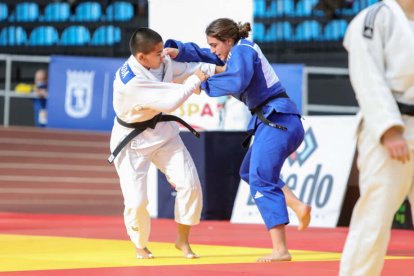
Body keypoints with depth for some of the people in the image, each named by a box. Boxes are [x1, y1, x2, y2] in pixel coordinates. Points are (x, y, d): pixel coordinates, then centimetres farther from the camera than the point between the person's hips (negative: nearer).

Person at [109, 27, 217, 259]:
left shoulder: (160, 62, -9)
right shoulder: (131, 82, -33)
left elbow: (187, 66, 0)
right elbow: (171, 101, -33)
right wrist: (196, 80, -23)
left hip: (162, 131, 7)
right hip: (132, 140, -7)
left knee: (190, 184, -3)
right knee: (136, 200, -10)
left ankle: (183, 240, 15)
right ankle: (140, 246, 19)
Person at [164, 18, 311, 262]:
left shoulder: (243, 51, -10)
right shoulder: (239, 51, 18)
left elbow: (237, 82, -28)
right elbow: (202, 55, 16)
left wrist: (203, 83, -16)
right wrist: (177, 51, -2)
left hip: (278, 121, -11)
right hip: (276, 121, 11)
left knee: (260, 180, -14)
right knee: (250, 171, 21)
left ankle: (280, 249, -20)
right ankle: (299, 207, 6)